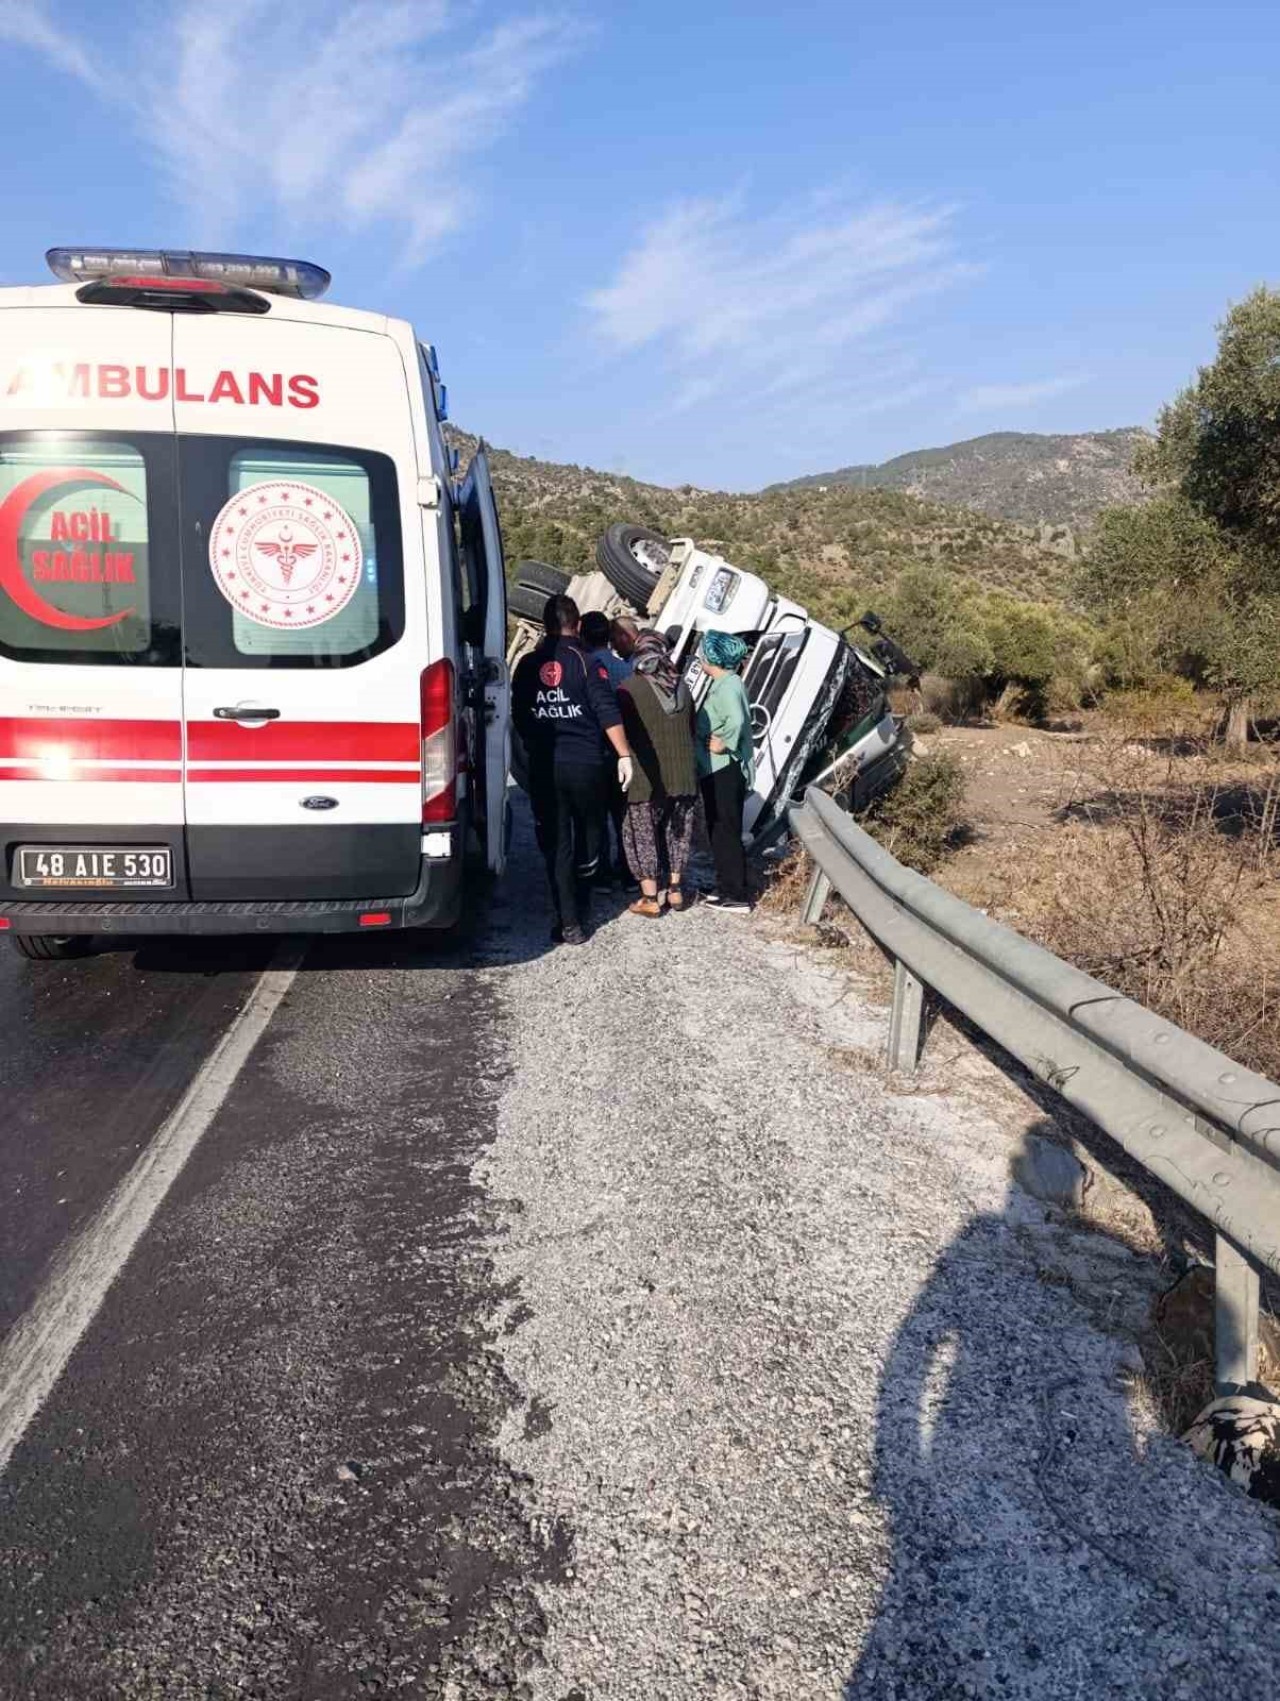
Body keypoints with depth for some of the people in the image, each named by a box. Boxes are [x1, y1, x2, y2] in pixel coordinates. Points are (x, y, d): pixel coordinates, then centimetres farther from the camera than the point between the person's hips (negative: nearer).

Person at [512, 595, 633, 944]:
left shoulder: (527, 665, 5)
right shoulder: (585, 660, -5)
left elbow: (518, 718, 12)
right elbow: (608, 712, -12)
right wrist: (624, 754, -9)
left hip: (543, 767, 2)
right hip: (585, 764, -2)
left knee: (556, 846, 4)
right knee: (588, 839, 16)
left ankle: (568, 922, 0)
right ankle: (578, 913, 26)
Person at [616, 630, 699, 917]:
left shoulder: (629, 689, -11)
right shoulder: (682, 687, 7)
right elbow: (692, 730, 12)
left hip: (646, 778, -5)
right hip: (683, 774, 5)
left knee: (642, 834, 5)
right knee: (677, 831, 17)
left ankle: (650, 899, 5)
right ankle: (675, 890, 24)